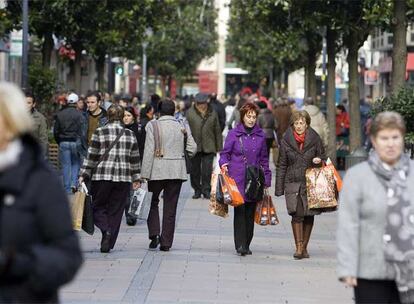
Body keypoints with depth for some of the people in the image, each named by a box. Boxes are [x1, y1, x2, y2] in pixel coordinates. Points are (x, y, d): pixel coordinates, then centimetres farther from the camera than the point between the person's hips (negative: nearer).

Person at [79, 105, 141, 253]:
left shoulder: (99, 133, -2)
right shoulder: (130, 134, 6)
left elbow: (91, 156, -3)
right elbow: (135, 159, 9)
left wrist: (83, 175, 3)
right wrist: (136, 178, 16)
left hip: (102, 176, -2)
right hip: (123, 178, 2)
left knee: (98, 207, 10)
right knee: (116, 211, 8)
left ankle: (106, 230, -16)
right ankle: (108, 243, 5)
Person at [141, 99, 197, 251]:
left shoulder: (153, 125, -5)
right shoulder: (182, 127, 4)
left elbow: (149, 150, -9)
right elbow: (192, 149, 4)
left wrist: (145, 174, -8)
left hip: (157, 170, -2)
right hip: (177, 171, 2)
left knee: (153, 202, 15)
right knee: (170, 207, 7)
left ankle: (155, 234, -4)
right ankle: (166, 242, 6)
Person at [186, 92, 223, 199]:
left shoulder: (212, 113, 7)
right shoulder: (190, 113, 2)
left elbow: (217, 131, 11)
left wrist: (219, 147, 9)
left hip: (208, 147, 0)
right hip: (195, 147, 0)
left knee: (207, 170, -4)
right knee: (195, 169, 6)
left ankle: (206, 190, 5)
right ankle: (197, 190, 18)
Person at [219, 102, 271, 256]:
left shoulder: (260, 135, 11)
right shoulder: (233, 134, 3)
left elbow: (264, 159, 16)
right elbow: (225, 153, 6)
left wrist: (266, 178, 11)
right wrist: (223, 163, -15)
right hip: (237, 178, -3)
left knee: (250, 213, 4)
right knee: (240, 211, -11)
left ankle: (246, 245, 12)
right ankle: (239, 245, -12)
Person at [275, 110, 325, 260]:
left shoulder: (315, 139, 4)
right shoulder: (286, 141, 5)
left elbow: (323, 157, 16)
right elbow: (282, 166, 8)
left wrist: (319, 160, -10)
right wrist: (279, 188, 4)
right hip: (293, 183, -1)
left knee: (309, 215, 3)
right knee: (297, 214, -14)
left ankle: (304, 247, 16)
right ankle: (298, 247, -12)